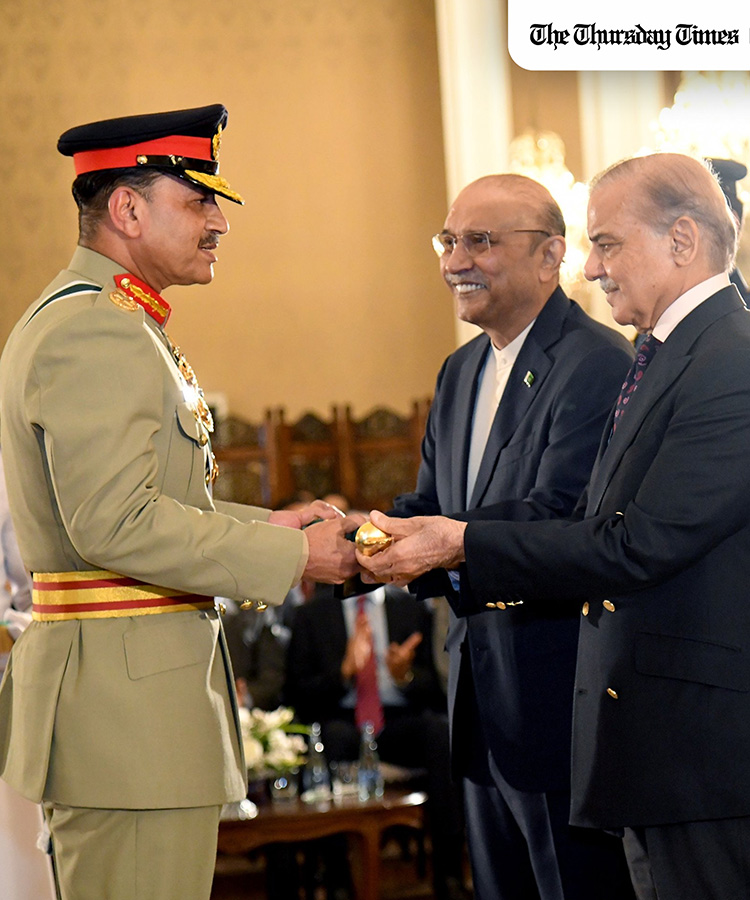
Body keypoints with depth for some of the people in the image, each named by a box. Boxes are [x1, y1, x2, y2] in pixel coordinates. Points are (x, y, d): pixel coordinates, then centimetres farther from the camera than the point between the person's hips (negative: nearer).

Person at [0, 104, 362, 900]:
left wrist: (273, 526, 12)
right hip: (125, 692, -11)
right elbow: (116, 524, -23)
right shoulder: (93, 331, -16)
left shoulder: (105, 321, 19)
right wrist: (290, 554, -16)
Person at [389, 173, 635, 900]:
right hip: (485, 709, 9)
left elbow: (557, 523, -25)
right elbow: (430, 509, 14)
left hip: (564, 702, -9)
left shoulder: (598, 365, -15)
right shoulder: (460, 372, 16)